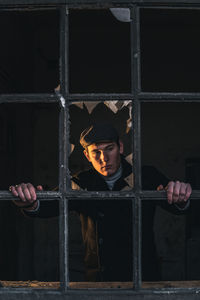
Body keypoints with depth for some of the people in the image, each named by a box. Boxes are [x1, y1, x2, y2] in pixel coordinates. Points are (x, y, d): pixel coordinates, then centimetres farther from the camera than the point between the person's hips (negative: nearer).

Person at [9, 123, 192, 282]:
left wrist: (179, 198, -37)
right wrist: (31, 204, -34)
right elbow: (50, 206, -9)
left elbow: (175, 207, -11)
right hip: (98, 278, 2)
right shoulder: (82, 184, 5)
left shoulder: (146, 177, 2)